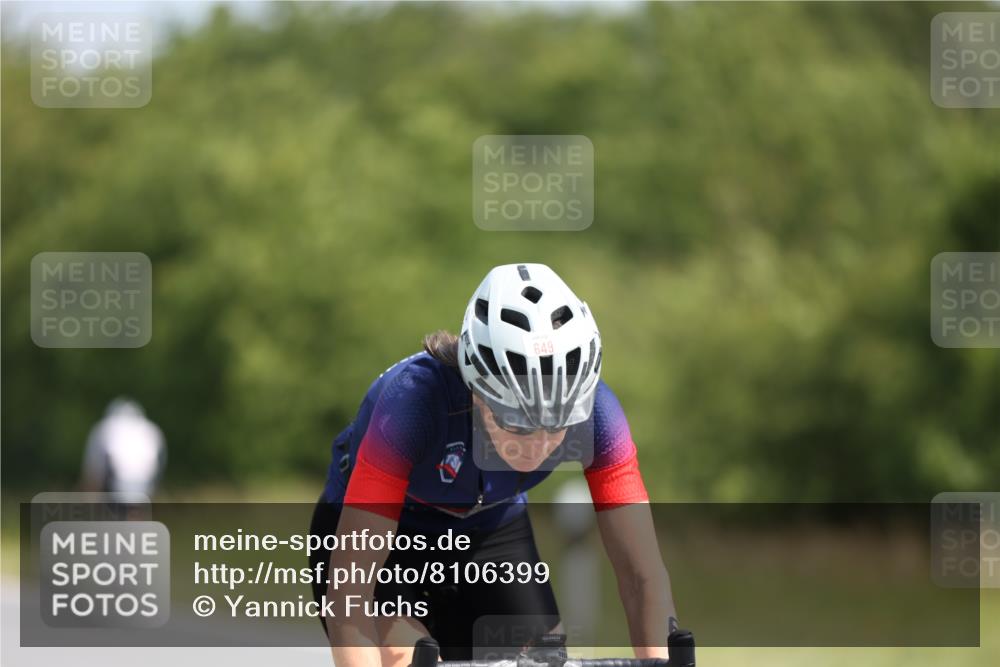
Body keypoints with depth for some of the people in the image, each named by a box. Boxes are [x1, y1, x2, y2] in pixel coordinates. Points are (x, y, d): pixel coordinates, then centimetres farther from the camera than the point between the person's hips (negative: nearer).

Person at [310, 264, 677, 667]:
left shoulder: (589, 408, -28)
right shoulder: (414, 399, -39)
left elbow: (643, 575, -26)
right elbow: (348, 587, -42)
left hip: (490, 536, 3)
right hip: (376, 532, -3)